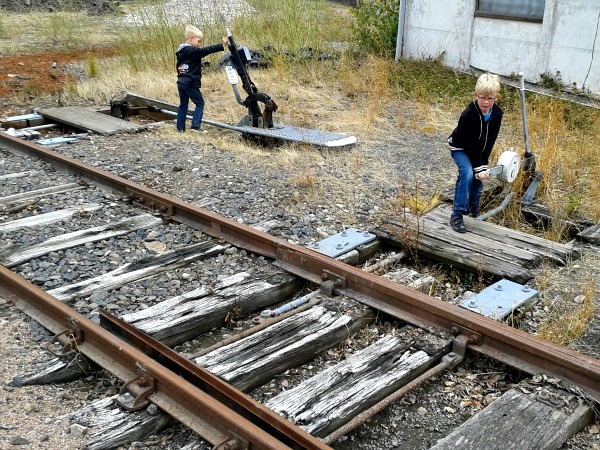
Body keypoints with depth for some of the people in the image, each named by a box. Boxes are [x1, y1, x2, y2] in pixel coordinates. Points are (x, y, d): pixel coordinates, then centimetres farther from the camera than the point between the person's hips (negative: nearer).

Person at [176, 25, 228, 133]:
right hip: (190, 83, -8)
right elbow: (207, 50, -22)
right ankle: (195, 126, -8)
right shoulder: (193, 51, -13)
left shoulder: (181, 51, 14)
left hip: (181, 82, 9)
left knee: (183, 105, 13)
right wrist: (222, 46, -26)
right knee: (200, 103, 0)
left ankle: (180, 128, 13)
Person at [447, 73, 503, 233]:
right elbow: (470, 144, -28)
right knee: (467, 173, -27)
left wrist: (483, 165, -13)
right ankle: (457, 214, -25)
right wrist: (479, 167, -27)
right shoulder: (468, 115, -32)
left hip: (479, 150, 6)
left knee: (479, 179, 8)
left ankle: (473, 212, 33)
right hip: (460, 148, -6)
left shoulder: (497, 114, -15)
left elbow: (490, 141, -9)